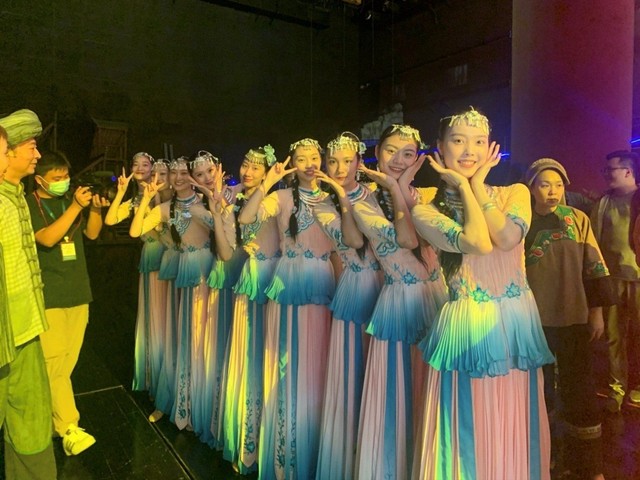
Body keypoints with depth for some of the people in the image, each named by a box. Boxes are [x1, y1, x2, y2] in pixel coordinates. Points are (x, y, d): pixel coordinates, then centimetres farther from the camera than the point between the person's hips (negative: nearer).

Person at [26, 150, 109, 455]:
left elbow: (92, 233, 9)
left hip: (78, 293, 6)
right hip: (48, 298, -5)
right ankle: (69, 430, -5)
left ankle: (52, 418, 25)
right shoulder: (28, 205, -6)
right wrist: (76, 207, -27)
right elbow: (47, 238, -20)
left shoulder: (70, 200, 12)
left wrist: (95, 209, -10)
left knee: (66, 364, 11)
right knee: (54, 364, -8)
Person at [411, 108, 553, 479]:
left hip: (519, 327, 3)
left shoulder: (515, 193, 7)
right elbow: (478, 244, -19)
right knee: (469, 439, 7)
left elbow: (507, 238, -15)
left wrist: (478, 184, -6)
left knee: (512, 438, 14)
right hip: (468, 331, -2)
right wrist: (464, 185, -8)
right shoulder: (426, 210, -2)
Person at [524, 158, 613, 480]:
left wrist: (597, 311, 0)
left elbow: (594, 266, 1)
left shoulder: (578, 219, 0)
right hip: (533, 318, 0)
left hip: (573, 317, 0)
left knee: (578, 387, 7)